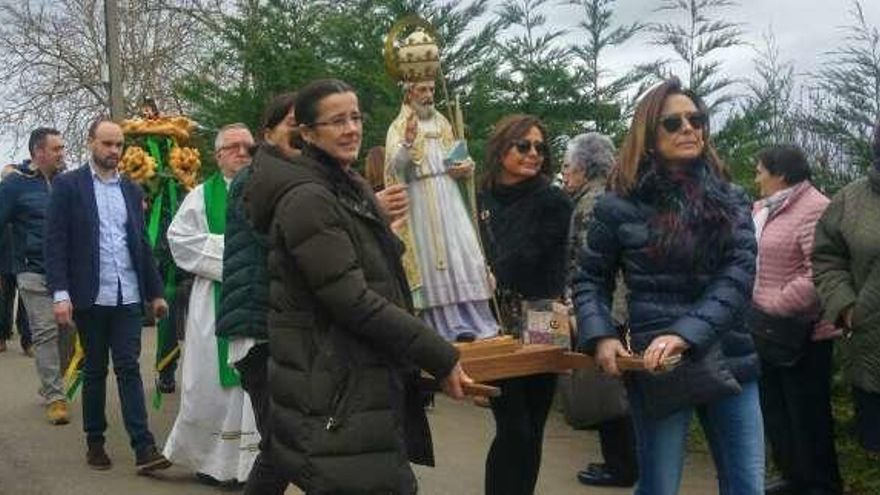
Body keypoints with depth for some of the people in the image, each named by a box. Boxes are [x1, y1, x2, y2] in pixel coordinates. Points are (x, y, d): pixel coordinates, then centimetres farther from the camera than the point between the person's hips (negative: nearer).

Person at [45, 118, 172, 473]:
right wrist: (60, 293, -14)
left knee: (129, 369, -1)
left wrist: (155, 292, 13)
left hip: (128, 297, 3)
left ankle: (143, 448, -6)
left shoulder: (131, 190, 12)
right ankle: (95, 442, 21)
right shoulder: (68, 185, -1)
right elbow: (55, 243, -6)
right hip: (91, 297, -3)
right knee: (95, 370, 8)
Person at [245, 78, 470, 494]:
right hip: (333, 398, -9)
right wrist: (440, 358, -18)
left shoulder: (353, 189, 16)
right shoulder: (307, 200, -15)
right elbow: (354, 301, -21)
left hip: (367, 385, 9)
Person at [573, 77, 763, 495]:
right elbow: (590, 281, 8)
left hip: (729, 362, 3)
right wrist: (601, 336, -11)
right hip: (658, 367, -3)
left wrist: (686, 333, -20)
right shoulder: (620, 205, -2)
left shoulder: (730, 199, 6)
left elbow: (739, 275, -6)